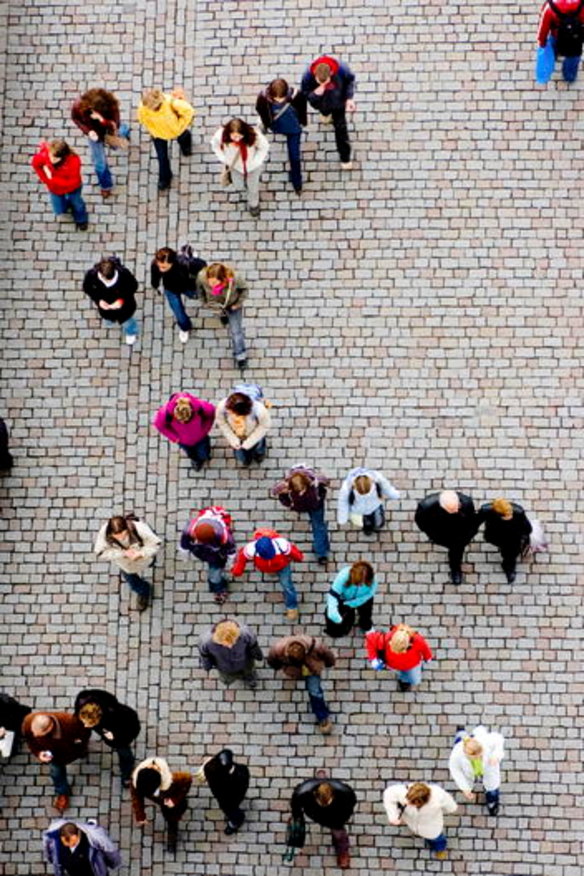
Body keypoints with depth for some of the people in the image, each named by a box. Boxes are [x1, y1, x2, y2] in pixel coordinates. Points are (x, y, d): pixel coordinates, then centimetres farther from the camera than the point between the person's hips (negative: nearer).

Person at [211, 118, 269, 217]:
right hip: (235, 165, 1)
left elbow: (264, 147, -19)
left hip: (252, 165, -1)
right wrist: (224, 160, -13)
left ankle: (253, 204, 59)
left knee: (253, 187, 25)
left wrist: (255, 162, -21)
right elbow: (215, 145, -12)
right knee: (239, 187, 26)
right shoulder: (220, 135, -39)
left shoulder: (254, 136, -41)